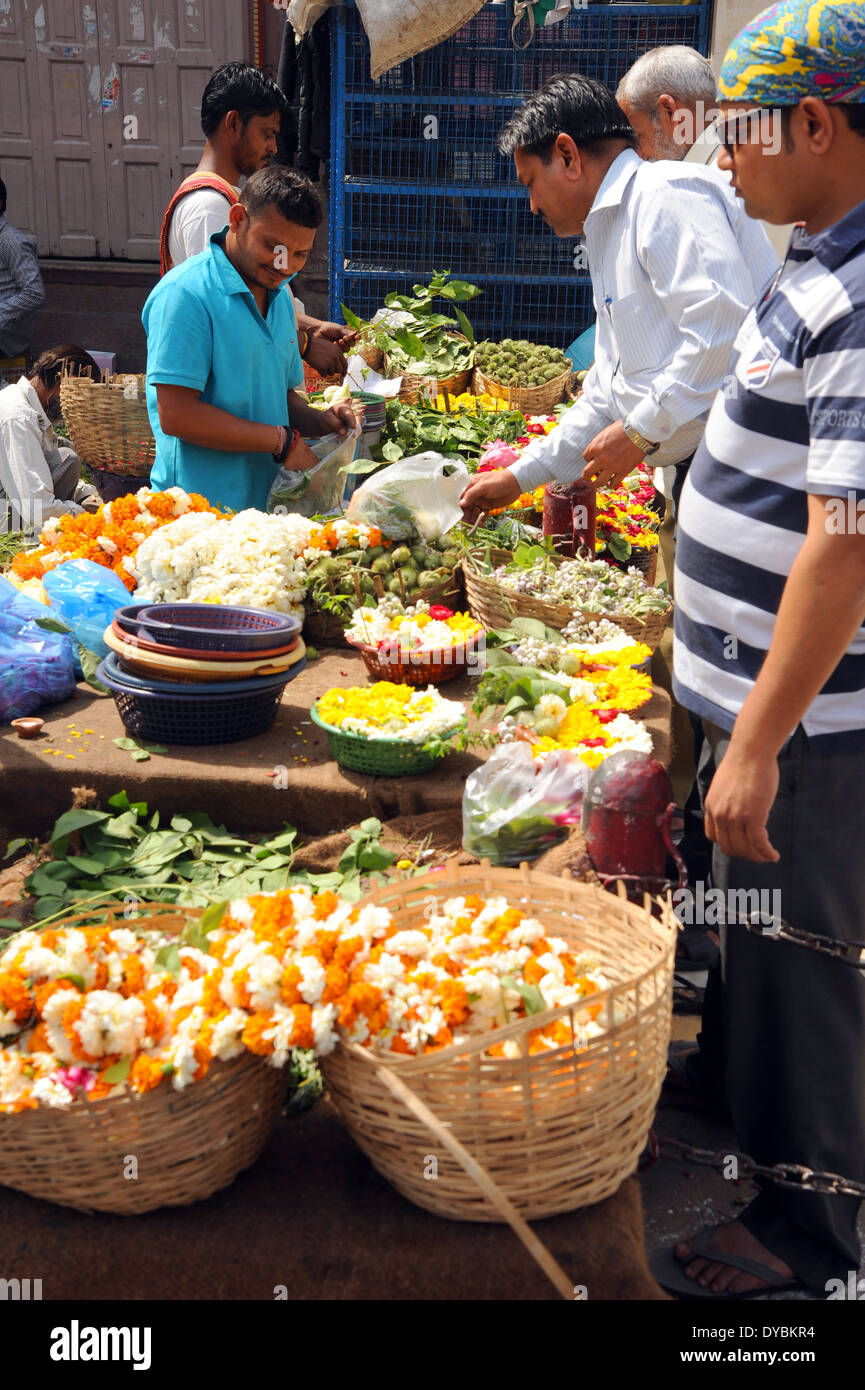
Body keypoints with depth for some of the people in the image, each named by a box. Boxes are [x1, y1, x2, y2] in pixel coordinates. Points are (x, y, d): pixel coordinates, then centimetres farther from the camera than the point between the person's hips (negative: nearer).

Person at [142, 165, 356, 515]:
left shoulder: (279, 295, 15)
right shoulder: (184, 293, -12)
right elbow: (176, 415, -19)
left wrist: (318, 420, 3)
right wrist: (282, 441, -15)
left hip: (269, 506, 7)